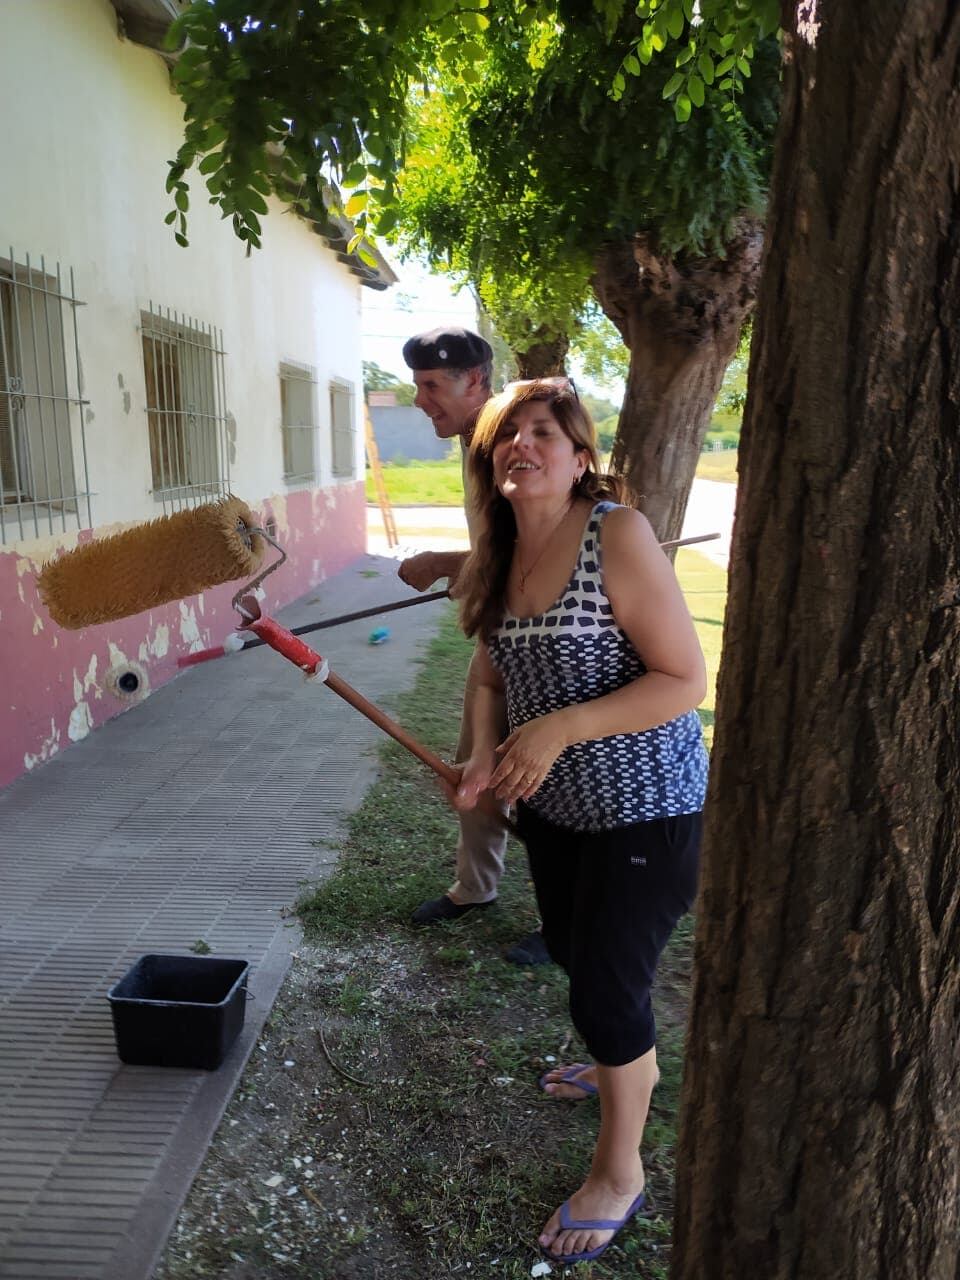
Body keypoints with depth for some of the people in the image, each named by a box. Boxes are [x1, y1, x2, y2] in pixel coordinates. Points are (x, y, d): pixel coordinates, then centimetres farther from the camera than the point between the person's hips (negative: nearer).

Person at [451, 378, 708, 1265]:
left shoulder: (617, 534, -23)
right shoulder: (498, 557, -1)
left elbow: (684, 680, -24)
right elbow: (493, 676, 9)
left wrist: (559, 729, -29)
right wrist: (486, 756, -8)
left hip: (645, 807, -7)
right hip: (553, 805, 8)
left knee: (605, 986, 2)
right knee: (572, 951, 25)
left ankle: (620, 1173, 31)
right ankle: (634, 1064, 57)